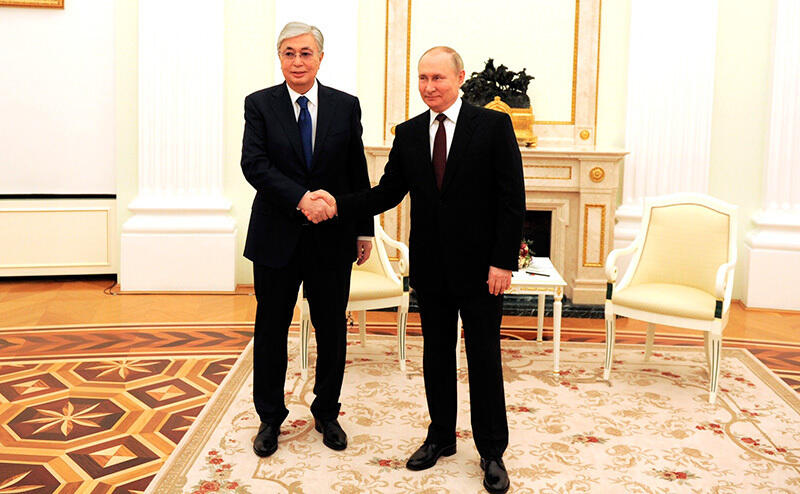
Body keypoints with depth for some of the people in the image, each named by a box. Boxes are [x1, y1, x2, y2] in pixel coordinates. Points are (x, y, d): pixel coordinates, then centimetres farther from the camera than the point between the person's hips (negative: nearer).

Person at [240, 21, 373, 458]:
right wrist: (301, 200, -24)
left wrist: (364, 228, 8)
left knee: (332, 332, 10)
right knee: (271, 332, 9)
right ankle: (270, 418, 26)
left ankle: (327, 414, 29)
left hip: (332, 239, 1)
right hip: (277, 237, -1)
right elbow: (254, 164, -12)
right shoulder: (259, 104, 0)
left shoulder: (346, 106, 4)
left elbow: (358, 172, 7)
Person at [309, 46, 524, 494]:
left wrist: (504, 262, -14)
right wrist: (340, 204, -9)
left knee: (485, 358, 5)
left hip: (479, 267, -4)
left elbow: (512, 199, -8)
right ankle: (441, 437, 31)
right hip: (430, 267, 4)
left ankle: (492, 452, 20)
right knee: (436, 354, 14)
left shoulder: (494, 125, -5)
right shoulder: (409, 133, 7)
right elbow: (387, 193, 7)